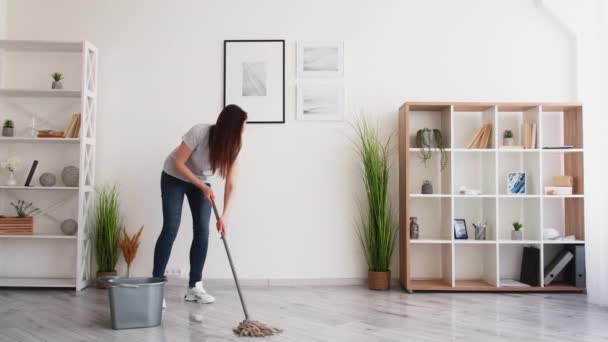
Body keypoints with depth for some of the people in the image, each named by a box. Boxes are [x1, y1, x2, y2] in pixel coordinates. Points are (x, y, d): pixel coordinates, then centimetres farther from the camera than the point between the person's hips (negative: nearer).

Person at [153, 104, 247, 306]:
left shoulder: (232, 147, -19)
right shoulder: (199, 133, -32)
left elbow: (231, 186, -23)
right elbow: (178, 163, -24)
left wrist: (224, 216, -34)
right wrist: (203, 187, -27)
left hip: (201, 182, 4)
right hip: (174, 178, -4)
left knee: (202, 231, -5)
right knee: (170, 229, -13)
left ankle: (194, 287, 4)